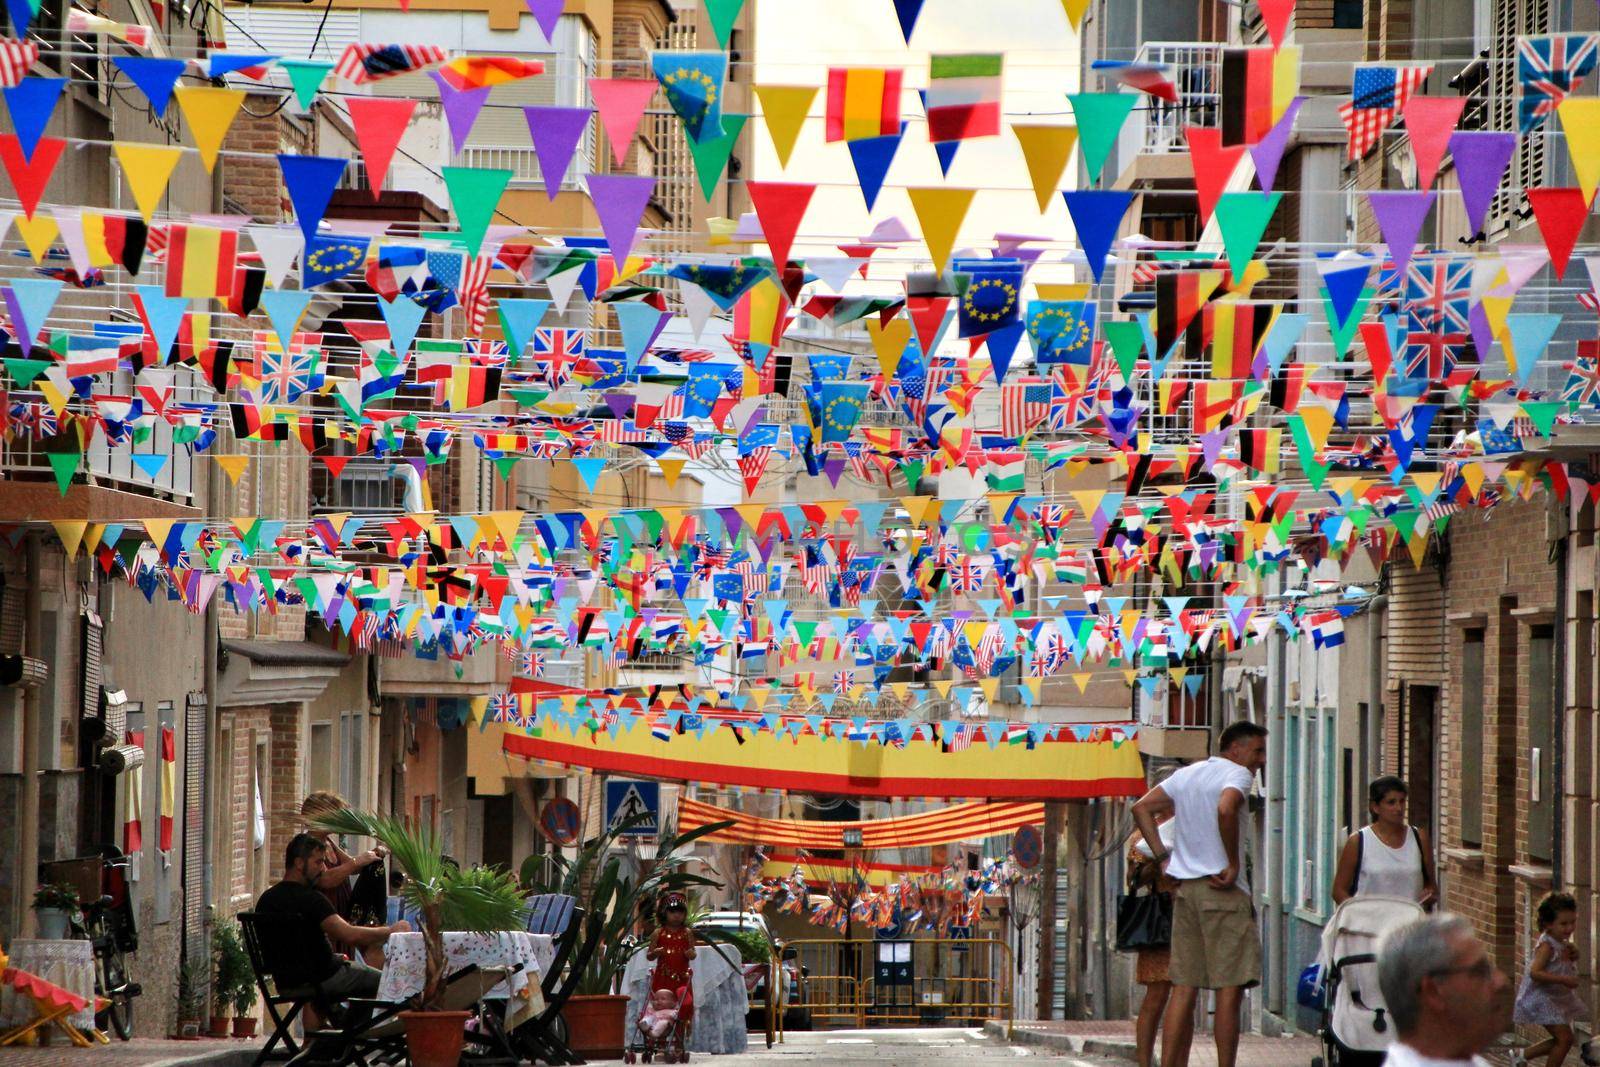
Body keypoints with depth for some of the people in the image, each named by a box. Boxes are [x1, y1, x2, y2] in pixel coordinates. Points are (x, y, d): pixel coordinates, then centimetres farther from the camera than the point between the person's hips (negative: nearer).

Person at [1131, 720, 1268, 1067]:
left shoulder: (1186, 774, 18)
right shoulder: (1237, 774, -6)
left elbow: (1142, 808, 16)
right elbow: (1225, 809, -26)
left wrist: (1163, 857, 11)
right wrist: (1234, 863, -18)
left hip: (1185, 888, 8)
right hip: (1223, 891, -8)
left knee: (1184, 988, 8)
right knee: (1230, 989, -4)